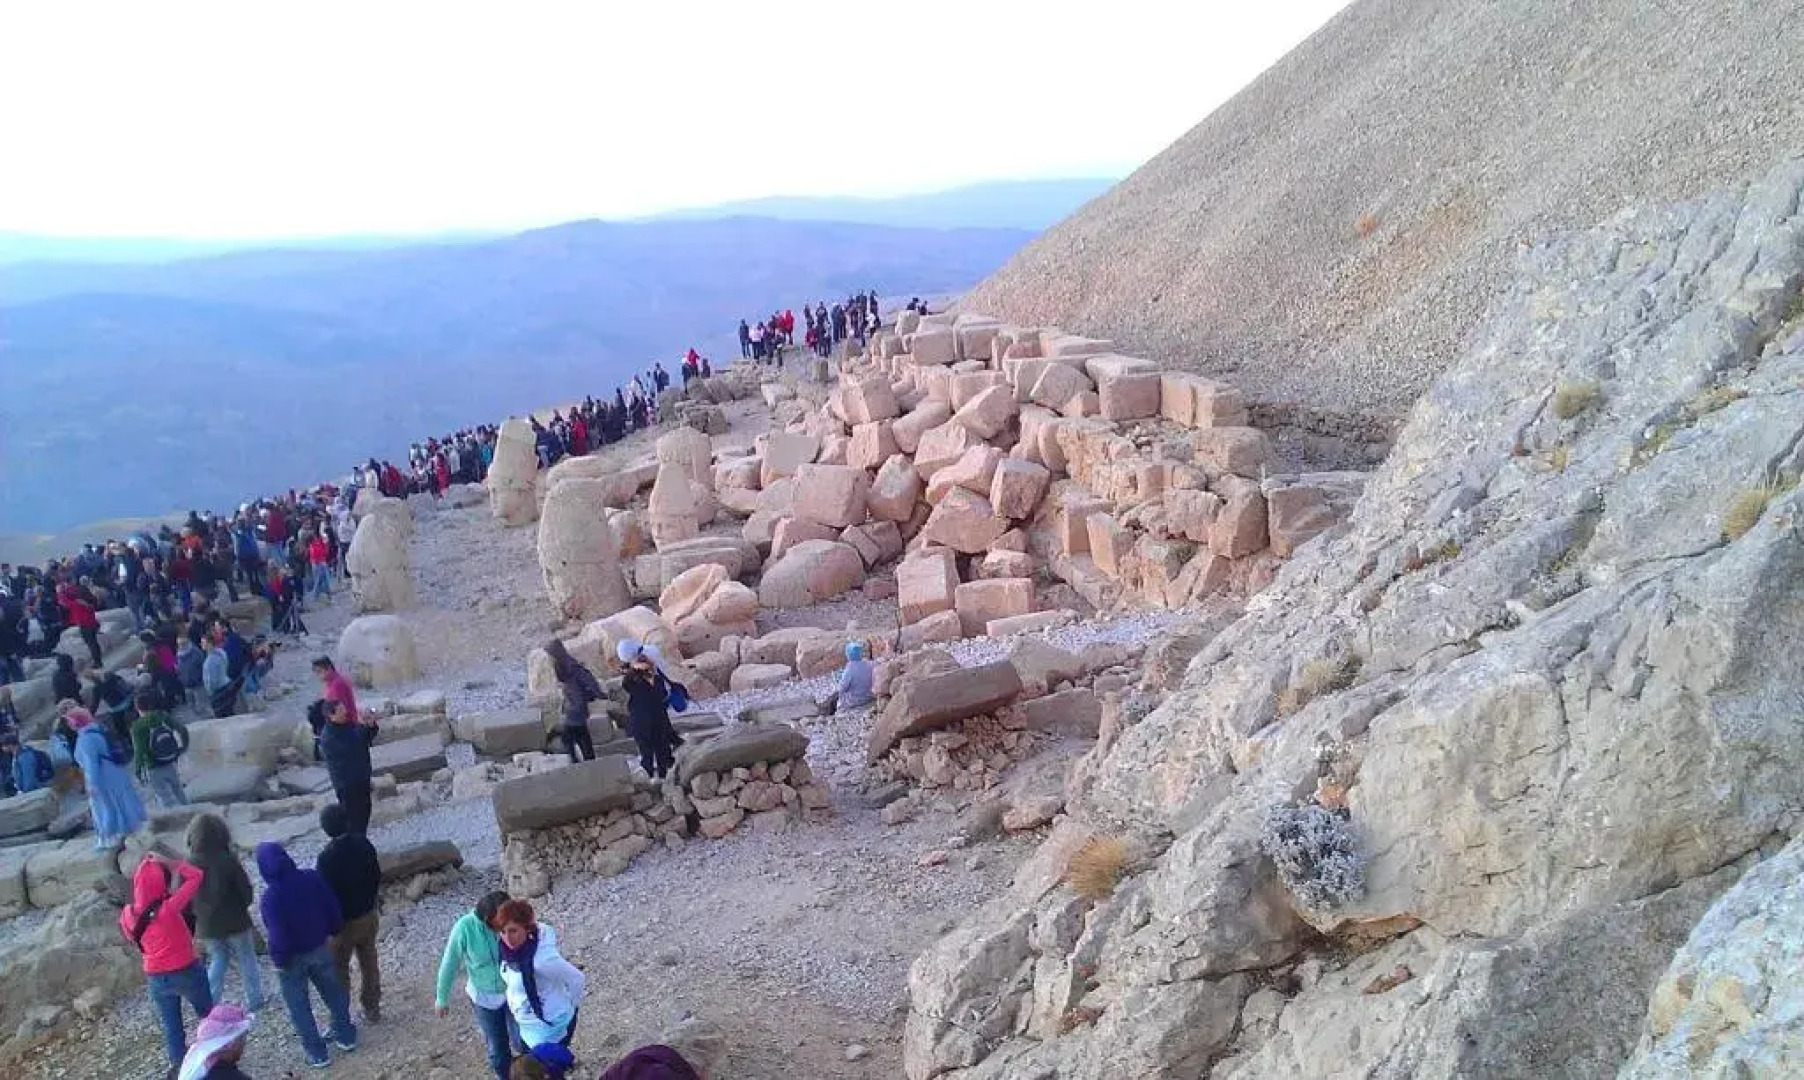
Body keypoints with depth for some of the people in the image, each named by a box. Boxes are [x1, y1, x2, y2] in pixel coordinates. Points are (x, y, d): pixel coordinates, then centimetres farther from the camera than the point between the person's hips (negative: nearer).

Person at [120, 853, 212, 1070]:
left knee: (170, 1027, 18)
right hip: (186, 972, -4)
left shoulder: (129, 915, -13)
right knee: (209, 1016, 20)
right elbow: (197, 875, -24)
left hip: (157, 978, 4)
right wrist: (166, 862, -17)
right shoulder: (168, 909, -28)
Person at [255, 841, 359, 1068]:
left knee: (299, 1006, 16)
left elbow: (278, 936, -26)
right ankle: (346, 1035, 40)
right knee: (333, 993, 24)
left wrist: (278, 960, -10)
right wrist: (330, 932, 12)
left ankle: (317, 1052, 26)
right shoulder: (313, 878, -14)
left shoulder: (270, 897, -29)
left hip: (293, 957, -4)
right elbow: (334, 910, -5)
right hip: (320, 948, 5)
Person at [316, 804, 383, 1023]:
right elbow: (377, 876, 3)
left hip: (343, 922, -6)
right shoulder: (364, 843, -8)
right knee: (369, 964, 20)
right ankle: (372, 1009, 34)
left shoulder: (326, 857, -26)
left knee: (339, 971, 12)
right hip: (368, 916, 6)